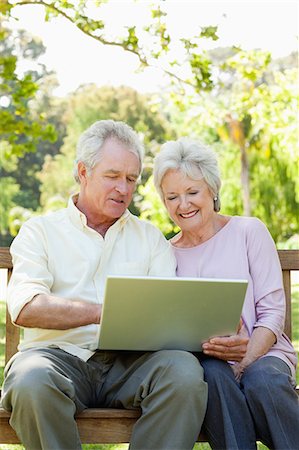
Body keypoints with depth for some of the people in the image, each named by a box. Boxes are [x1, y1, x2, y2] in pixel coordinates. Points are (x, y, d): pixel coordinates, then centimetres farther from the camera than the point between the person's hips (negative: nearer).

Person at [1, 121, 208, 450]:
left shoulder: (150, 237, 22)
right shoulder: (40, 231, 12)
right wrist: (104, 312, -20)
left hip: (128, 360, 2)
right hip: (60, 354, -2)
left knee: (185, 371, -29)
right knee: (30, 381, -36)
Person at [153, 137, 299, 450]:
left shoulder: (248, 231, 7)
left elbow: (272, 311, 1)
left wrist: (245, 360, -17)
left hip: (262, 354, -1)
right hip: (203, 362, 1)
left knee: (263, 380, -36)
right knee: (214, 374, -35)